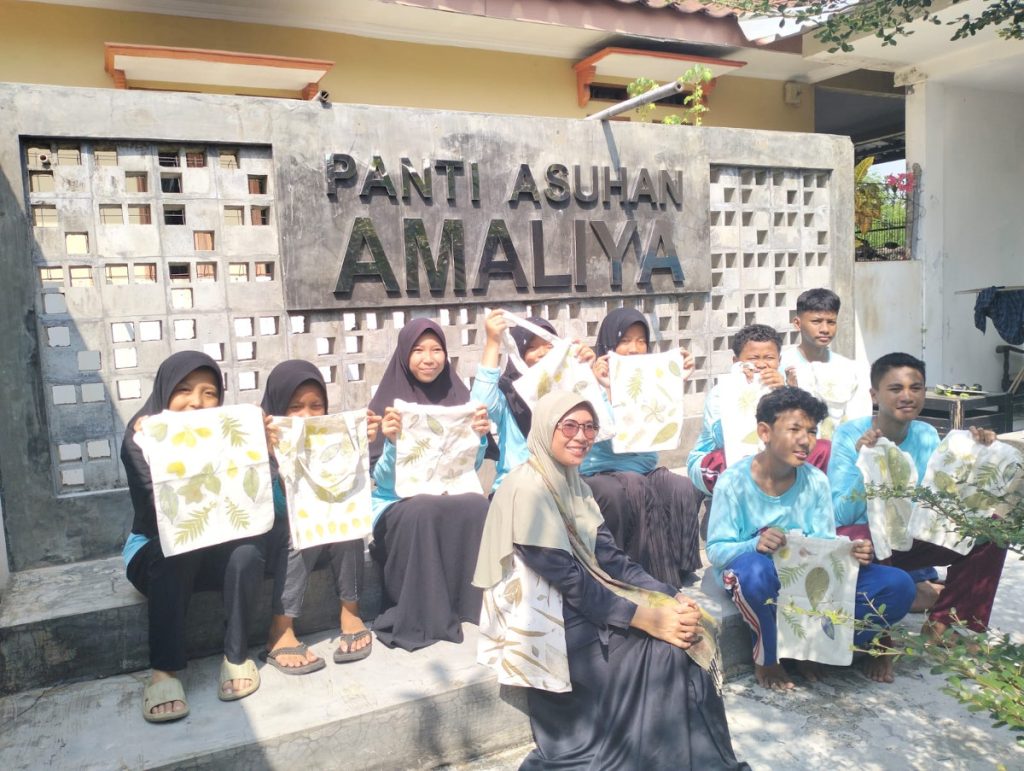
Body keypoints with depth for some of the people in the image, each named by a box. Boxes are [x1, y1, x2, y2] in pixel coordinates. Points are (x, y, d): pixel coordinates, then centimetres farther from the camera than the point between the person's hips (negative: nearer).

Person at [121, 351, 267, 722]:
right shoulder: (142, 434, -14)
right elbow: (160, 512, -25)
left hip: (217, 552, 2)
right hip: (156, 550, -1)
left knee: (249, 547, -29)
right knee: (174, 552, -33)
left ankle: (236, 654, -13)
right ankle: (165, 670, -26)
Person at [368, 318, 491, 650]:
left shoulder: (457, 396, 5)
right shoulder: (386, 403, -3)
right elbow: (382, 481, -6)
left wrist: (479, 436, -11)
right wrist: (392, 442, -25)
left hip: (449, 496, 2)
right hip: (397, 504, -2)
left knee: (477, 504, -31)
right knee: (422, 511, -36)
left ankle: (468, 606, -16)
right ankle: (419, 618, -21)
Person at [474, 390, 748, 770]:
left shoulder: (573, 484, 9)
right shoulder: (528, 490, -19)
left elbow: (609, 557, 4)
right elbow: (568, 580, -22)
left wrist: (672, 597, -9)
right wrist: (647, 618, -23)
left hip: (587, 602, 8)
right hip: (554, 623, -8)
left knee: (686, 635, -7)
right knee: (668, 650, -15)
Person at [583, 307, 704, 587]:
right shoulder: (595, 380, -3)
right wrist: (608, 389, -25)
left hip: (646, 469, 4)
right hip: (602, 473, -4)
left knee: (685, 490, -24)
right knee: (639, 493, -33)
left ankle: (682, 578, -13)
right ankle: (657, 582, -19)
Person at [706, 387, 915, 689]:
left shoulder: (816, 481, -3)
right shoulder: (733, 481, -15)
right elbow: (716, 551, -16)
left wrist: (851, 553, -26)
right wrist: (755, 545, -37)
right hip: (749, 573, -4)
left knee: (898, 585, -12)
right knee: (758, 569, -42)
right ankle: (767, 656, -10)